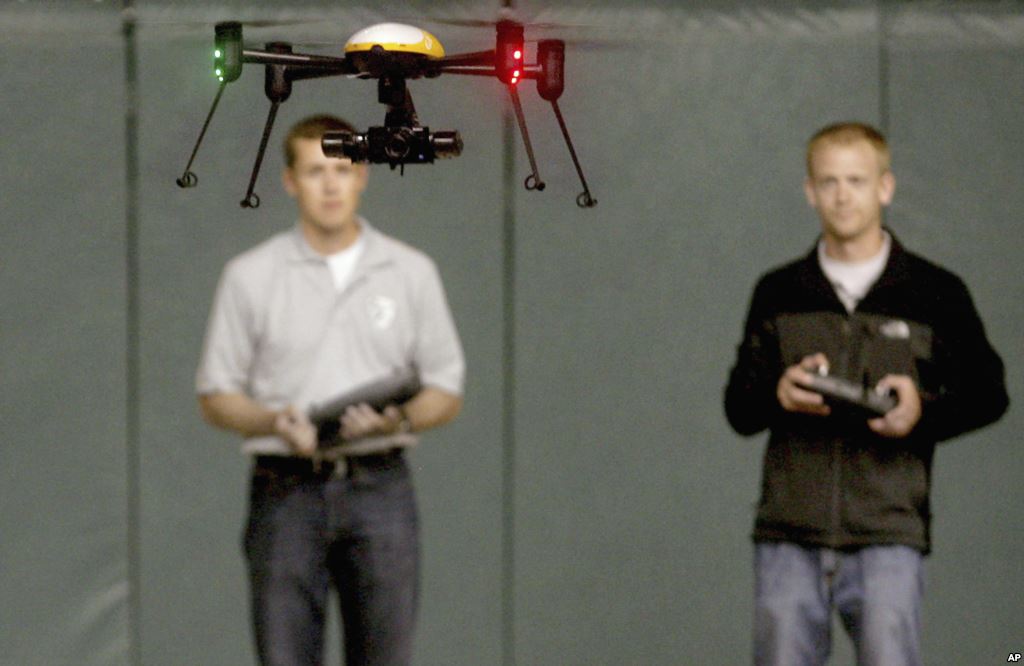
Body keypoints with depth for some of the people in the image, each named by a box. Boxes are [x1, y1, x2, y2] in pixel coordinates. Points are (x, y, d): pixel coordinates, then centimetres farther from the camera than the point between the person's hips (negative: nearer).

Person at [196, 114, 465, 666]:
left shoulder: (412, 272, 7)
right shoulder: (250, 277, 4)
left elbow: (447, 393, 8)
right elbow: (215, 397, 5)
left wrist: (399, 418, -13)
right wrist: (276, 420, -15)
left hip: (379, 490, 1)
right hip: (287, 491, -1)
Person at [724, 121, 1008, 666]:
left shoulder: (935, 294, 5)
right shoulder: (779, 294, 12)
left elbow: (988, 392, 10)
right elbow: (738, 406, 13)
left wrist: (924, 410, -11)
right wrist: (777, 395, -11)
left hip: (886, 535, -2)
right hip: (789, 533, 2)